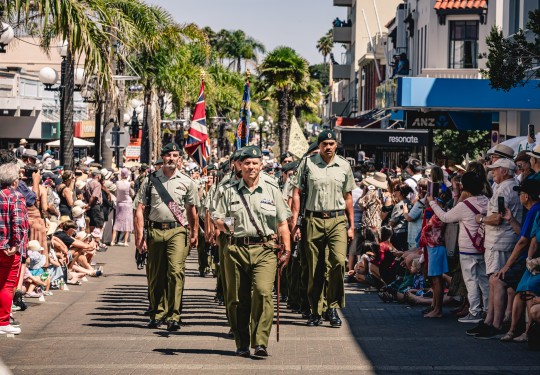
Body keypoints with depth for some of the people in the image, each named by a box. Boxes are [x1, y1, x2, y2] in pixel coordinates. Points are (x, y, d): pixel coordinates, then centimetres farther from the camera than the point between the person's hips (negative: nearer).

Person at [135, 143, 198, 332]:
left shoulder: (187, 182, 8)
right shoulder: (150, 181, 7)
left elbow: (192, 210, 17)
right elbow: (140, 209, 6)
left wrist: (194, 234, 19)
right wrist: (139, 236, -1)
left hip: (177, 231, -1)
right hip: (155, 230, 1)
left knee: (176, 271, -15)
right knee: (155, 275, 8)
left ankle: (173, 316, -12)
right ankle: (157, 313, 23)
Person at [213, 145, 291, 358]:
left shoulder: (271, 190, 10)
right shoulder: (231, 192, 11)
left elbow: (282, 223, 10)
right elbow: (217, 219, 12)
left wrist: (287, 250, 4)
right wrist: (224, 225, -12)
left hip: (264, 249, -2)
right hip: (236, 249, 2)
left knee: (263, 292, -19)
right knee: (237, 298, 3)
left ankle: (260, 343, -18)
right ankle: (242, 344, 16)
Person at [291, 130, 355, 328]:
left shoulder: (344, 166, 10)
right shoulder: (307, 163, 4)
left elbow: (348, 197, 16)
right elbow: (296, 193, 4)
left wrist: (351, 226, 12)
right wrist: (294, 222, -3)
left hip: (337, 220, 1)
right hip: (314, 220, -1)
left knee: (338, 260, -17)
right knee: (315, 268, 3)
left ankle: (333, 307, -5)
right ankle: (316, 311, 13)